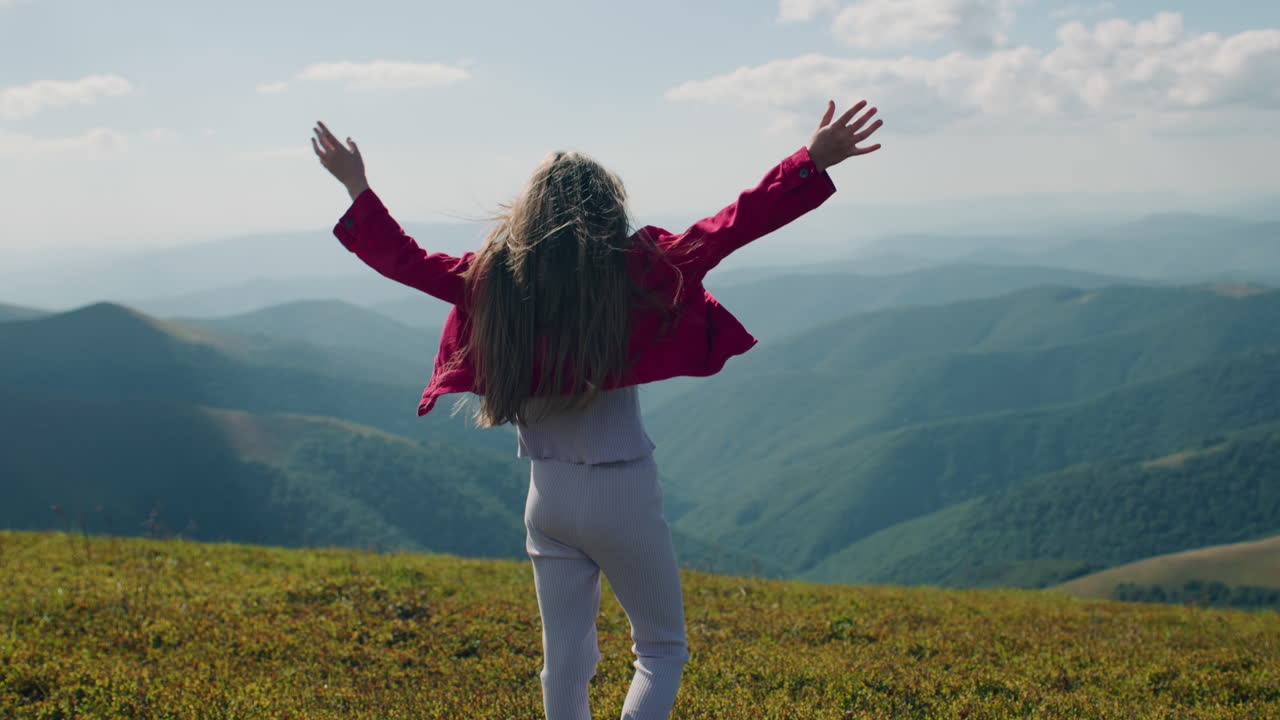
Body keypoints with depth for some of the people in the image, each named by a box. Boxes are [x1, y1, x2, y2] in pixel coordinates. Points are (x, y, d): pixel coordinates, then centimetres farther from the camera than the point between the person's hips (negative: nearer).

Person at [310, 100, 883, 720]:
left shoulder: (494, 276, -2)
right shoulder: (630, 269, -13)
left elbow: (407, 261, 9)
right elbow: (725, 230, -16)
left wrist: (358, 188, 22)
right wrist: (812, 162, -13)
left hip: (547, 496, 4)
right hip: (621, 492, -4)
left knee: (565, 658, 15)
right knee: (663, 651, 12)